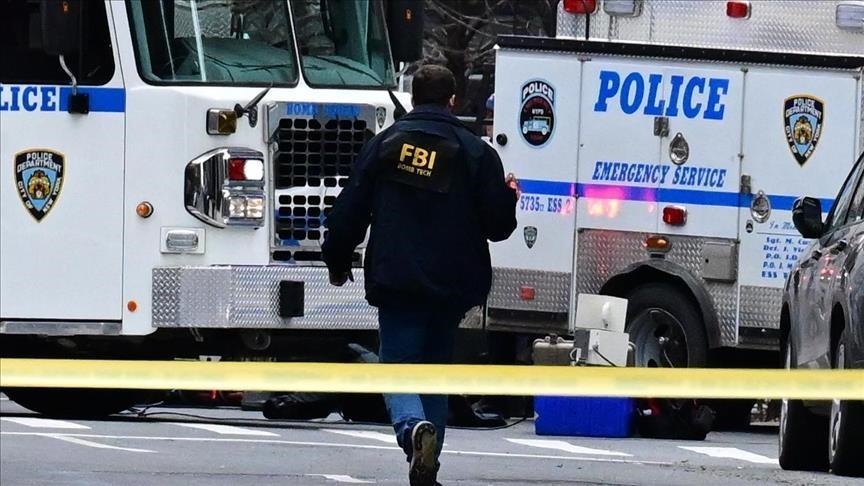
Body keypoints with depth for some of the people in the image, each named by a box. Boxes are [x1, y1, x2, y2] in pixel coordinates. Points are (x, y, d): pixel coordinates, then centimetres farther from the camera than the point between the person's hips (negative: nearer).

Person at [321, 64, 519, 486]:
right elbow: (498, 226, 1)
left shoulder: (384, 145, 2)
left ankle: (414, 426, -32)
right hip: (452, 287, 1)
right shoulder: (477, 153, 1)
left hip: (396, 283, -1)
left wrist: (337, 262, 20)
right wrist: (508, 196, 23)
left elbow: (348, 212, 4)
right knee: (436, 371, 14)